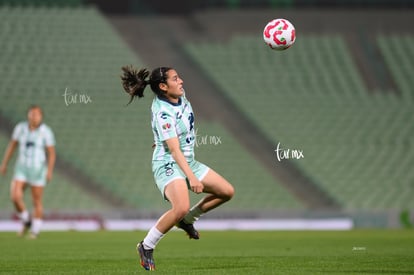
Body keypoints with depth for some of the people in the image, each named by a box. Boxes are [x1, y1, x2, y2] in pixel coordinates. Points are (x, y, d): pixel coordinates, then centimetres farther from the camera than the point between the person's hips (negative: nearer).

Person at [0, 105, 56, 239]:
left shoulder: (46, 132, -11)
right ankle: (26, 222, 13)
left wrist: (50, 171, -19)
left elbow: (52, 153, -8)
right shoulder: (20, 128, -3)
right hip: (22, 169, 3)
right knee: (15, 196, -13)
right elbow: (12, 145, 8)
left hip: (38, 170, -3)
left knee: (37, 201, 2)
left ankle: (35, 231, 20)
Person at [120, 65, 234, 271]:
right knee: (181, 207, -33)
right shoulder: (164, 114, -25)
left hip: (188, 162, 9)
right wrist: (191, 178, -35)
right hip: (168, 165, -9)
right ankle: (146, 247, -15)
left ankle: (187, 219, 24)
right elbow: (175, 151, -29)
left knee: (227, 192, 8)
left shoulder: (180, 96, 0)